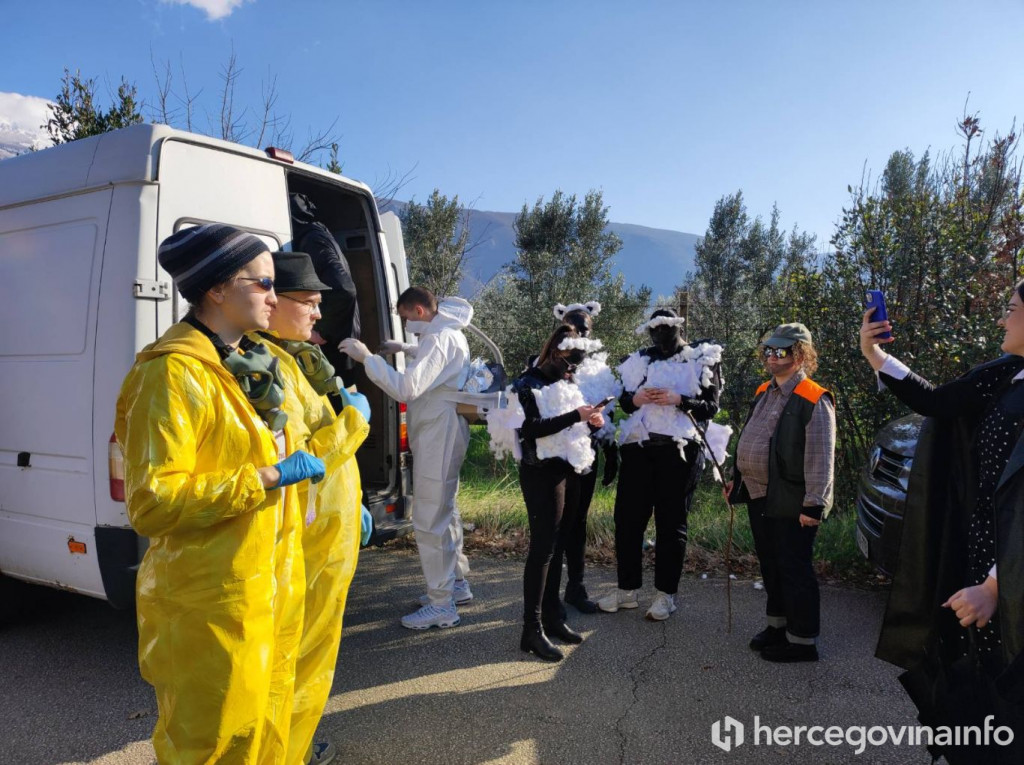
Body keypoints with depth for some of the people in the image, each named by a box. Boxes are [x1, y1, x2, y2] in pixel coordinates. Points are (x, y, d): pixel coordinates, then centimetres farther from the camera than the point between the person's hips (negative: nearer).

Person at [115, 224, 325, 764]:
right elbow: (151, 504, -23)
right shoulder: (174, 372, -17)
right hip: (212, 601, -8)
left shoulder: (252, 364, 11)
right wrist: (267, 477, -23)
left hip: (269, 587, 8)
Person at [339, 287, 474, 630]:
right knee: (444, 512, 20)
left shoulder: (439, 339, -18)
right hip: (442, 437, 11)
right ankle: (457, 584, 33)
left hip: (437, 439, -11)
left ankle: (441, 606, 3)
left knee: (429, 521, -5)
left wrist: (366, 358, -24)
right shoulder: (448, 333, 16)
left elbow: (406, 388, -28)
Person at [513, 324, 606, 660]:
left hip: (568, 470, 7)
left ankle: (552, 615, 22)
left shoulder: (566, 383, 16)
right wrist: (575, 416, -23)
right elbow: (532, 429, -18)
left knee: (558, 545, 11)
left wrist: (590, 421, 1)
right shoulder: (528, 383, -7)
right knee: (543, 548, -7)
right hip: (542, 472, -7)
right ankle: (532, 630, -2)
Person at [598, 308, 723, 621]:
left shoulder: (703, 358, 3)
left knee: (671, 522, 4)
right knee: (627, 517, 6)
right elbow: (623, 401, 14)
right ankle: (627, 588, 19)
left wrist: (678, 400, -19)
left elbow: (711, 406, -3)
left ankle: (666, 594, 17)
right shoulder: (640, 360, 13)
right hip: (638, 447, 4)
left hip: (680, 449, -4)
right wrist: (636, 398, -9)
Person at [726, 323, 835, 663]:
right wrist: (738, 478, 19)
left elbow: (820, 457, -18)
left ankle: (802, 640, 16)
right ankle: (778, 625, 35)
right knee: (769, 565, 19)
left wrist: (814, 504, -21)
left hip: (790, 503, -8)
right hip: (758, 497, 8)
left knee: (794, 570, 2)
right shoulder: (764, 393, 12)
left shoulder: (814, 400, -15)